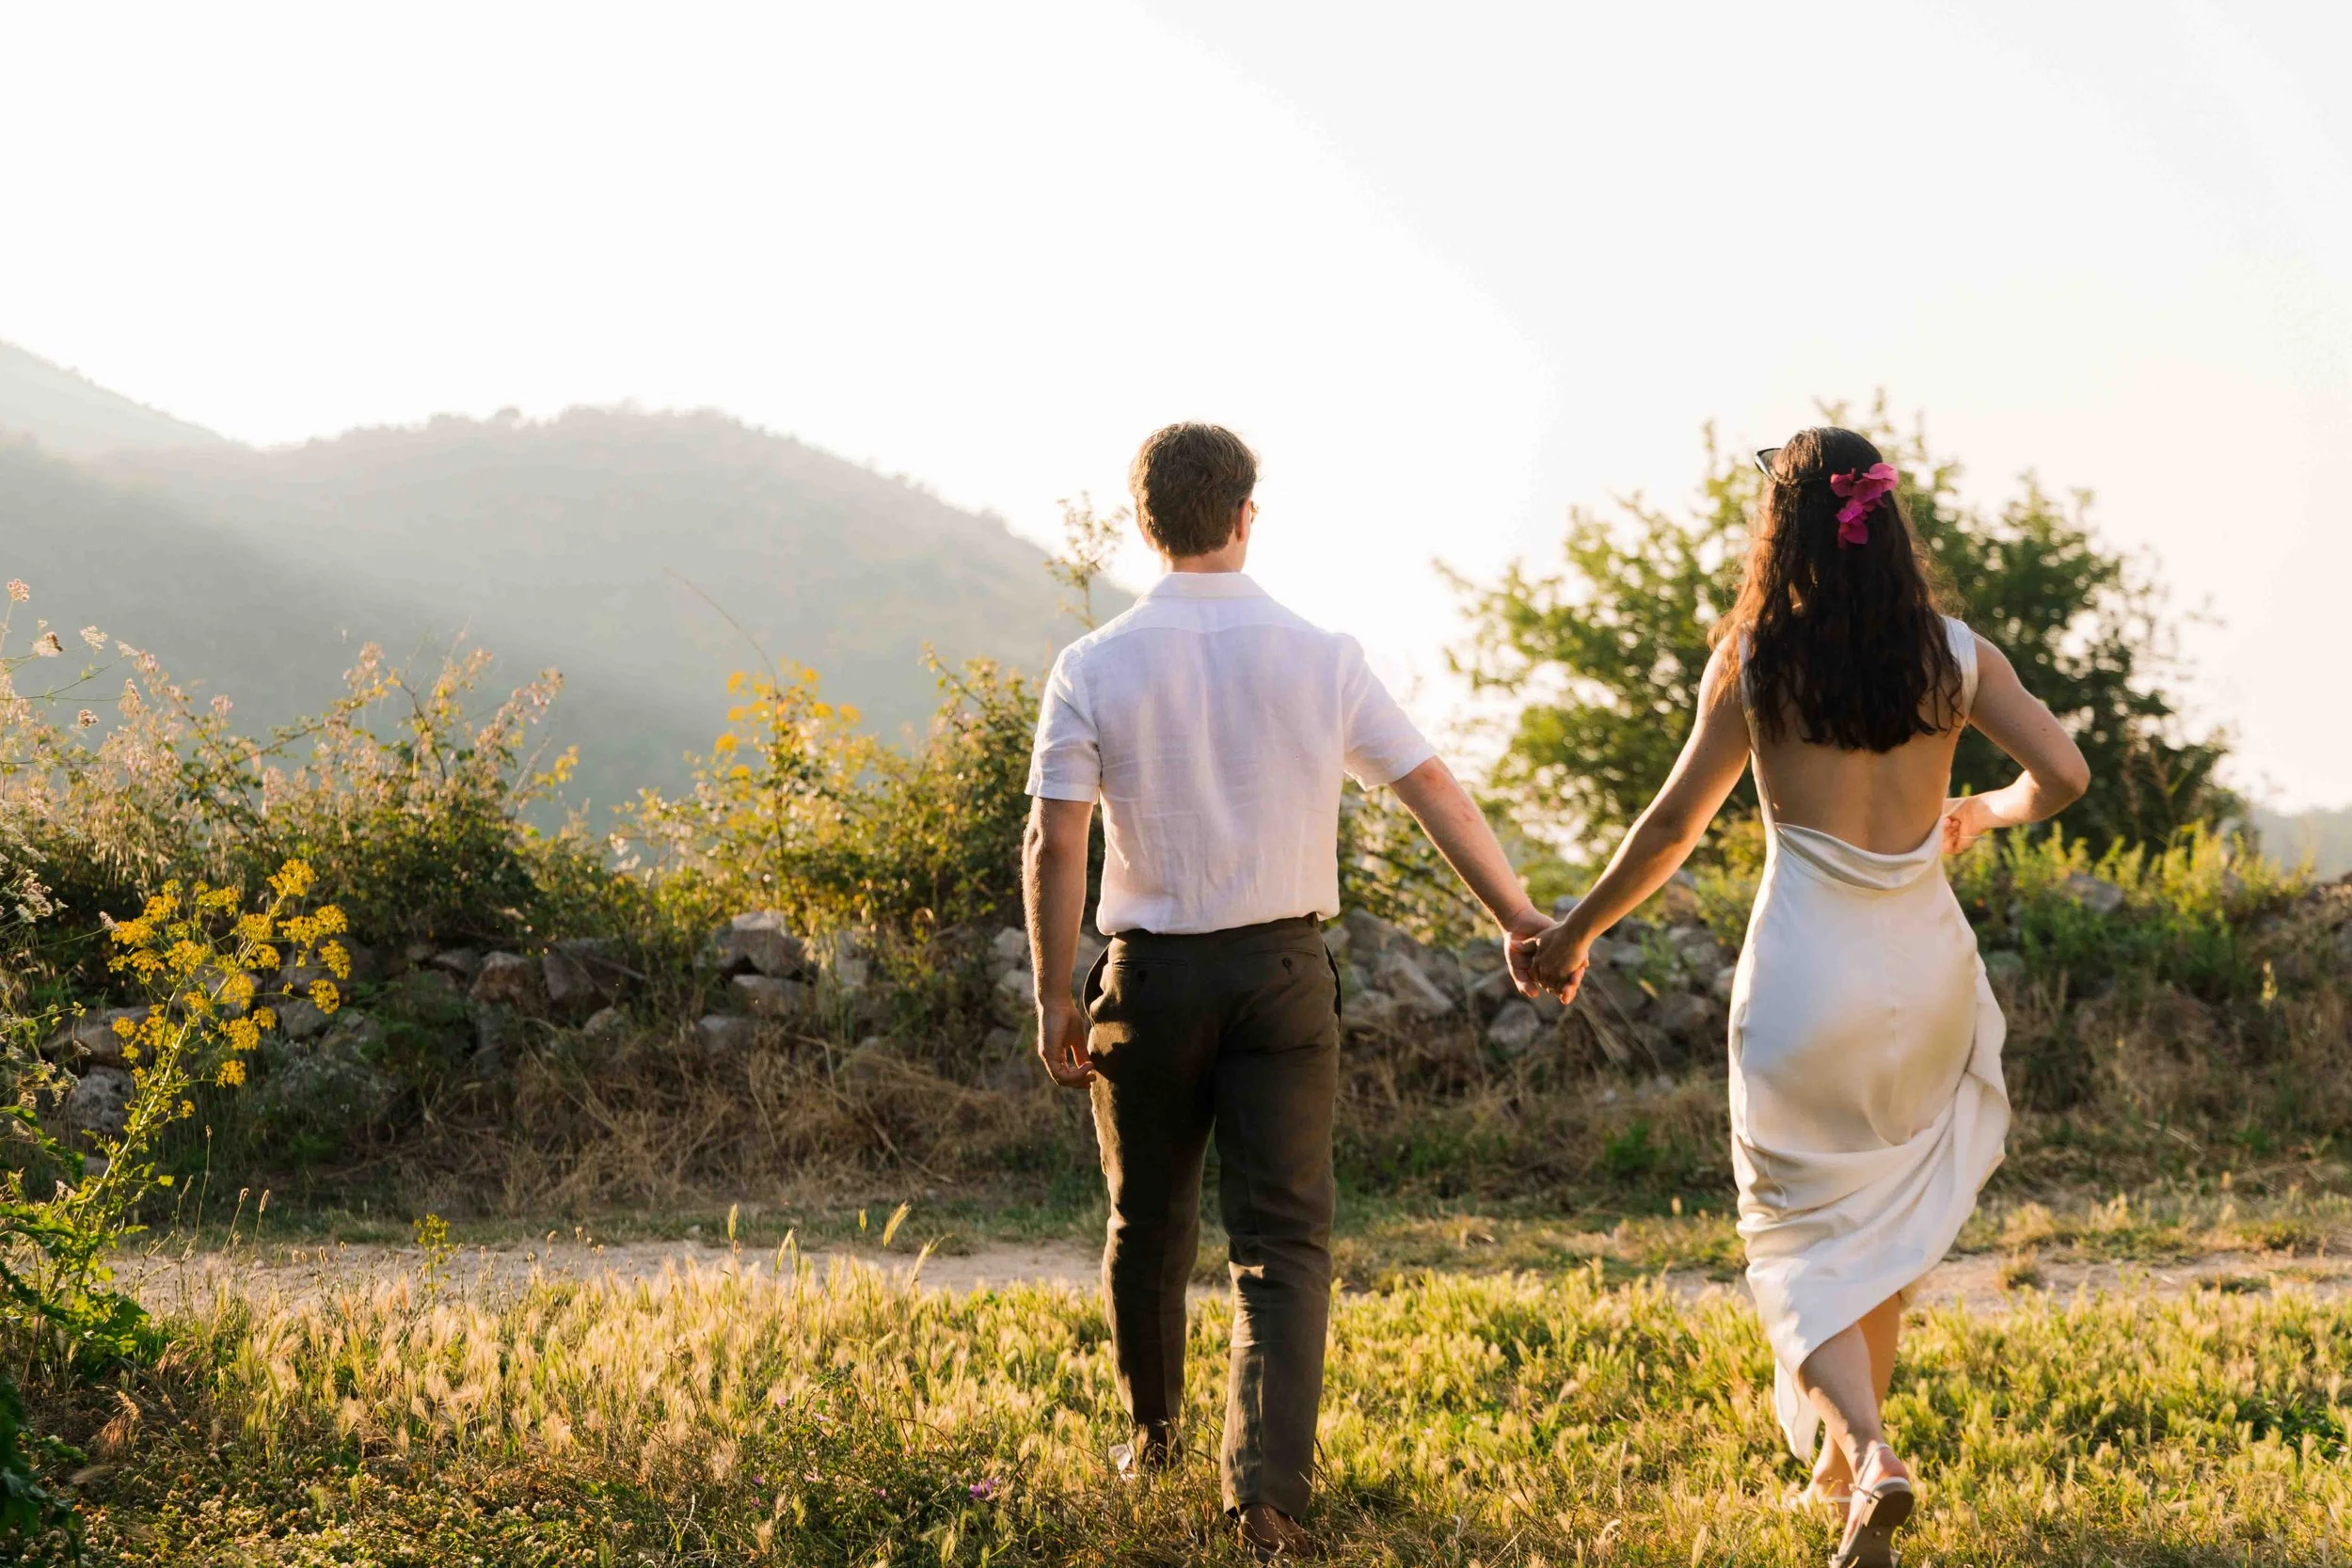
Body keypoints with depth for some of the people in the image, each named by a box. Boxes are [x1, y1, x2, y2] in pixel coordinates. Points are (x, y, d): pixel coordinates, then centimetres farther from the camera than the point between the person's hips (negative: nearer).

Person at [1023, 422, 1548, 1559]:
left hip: (1152, 975, 0)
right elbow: (1436, 793, 2)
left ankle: (1152, 1433, 38)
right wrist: (1522, 921, 10)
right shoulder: (1321, 659, -3)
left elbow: (1053, 844, -9)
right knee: (1283, 1239, 0)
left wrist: (1056, 997, -1)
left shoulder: (1095, 668, -6)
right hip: (1284, 972, 0)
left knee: (1150, 1219, 20)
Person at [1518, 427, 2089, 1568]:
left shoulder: (1754, 662, -8)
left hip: (1805, 971, -3)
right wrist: (1982, 817, 18)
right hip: (1925, 966, 3)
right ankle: (1844, 1461, 29)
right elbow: (2063, 774, -4)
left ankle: (1867, 1451, -18)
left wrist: (1571, 937, 9)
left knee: (1807, 1240, 5)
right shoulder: (1952, 656, -2)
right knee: (1887, 1225, 21)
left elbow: (1673, 826, -4)